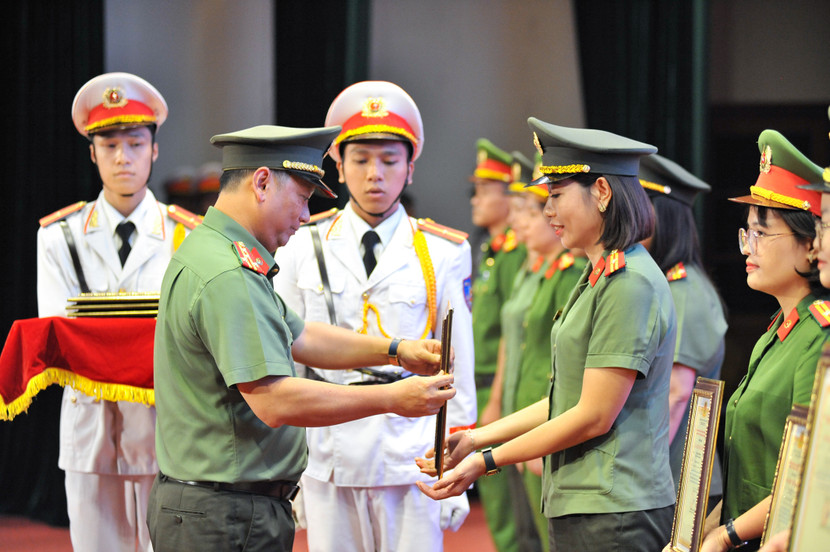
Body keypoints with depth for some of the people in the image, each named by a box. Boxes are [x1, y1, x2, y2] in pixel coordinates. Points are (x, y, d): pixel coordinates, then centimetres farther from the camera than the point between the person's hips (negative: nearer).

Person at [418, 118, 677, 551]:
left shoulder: (630, 284, -15)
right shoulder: (597, 279, 15)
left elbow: (594, 417, -17)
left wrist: (487, 461, -11)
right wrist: (477, 438, 11)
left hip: (611, 517, -9)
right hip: (577, 505, 9)